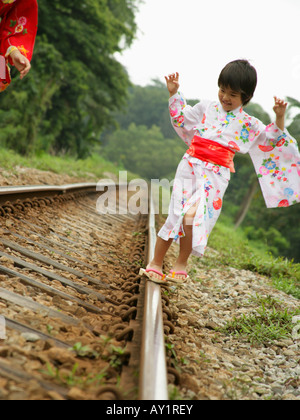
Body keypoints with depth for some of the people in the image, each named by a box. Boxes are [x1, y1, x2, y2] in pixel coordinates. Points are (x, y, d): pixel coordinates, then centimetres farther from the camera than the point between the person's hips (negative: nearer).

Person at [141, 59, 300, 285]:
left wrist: (279, 118, -8)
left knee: (192, 215, -19)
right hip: (190, 166, 2)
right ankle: (156, 263, 8)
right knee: (175, 215, -2)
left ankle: (181, 263, 2)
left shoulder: (248, 124, 6)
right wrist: (174, 93, 18)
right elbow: (182, 117, 25)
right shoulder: (207, 108, 12)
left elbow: (271, 140, 5)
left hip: (215, 175, -2)